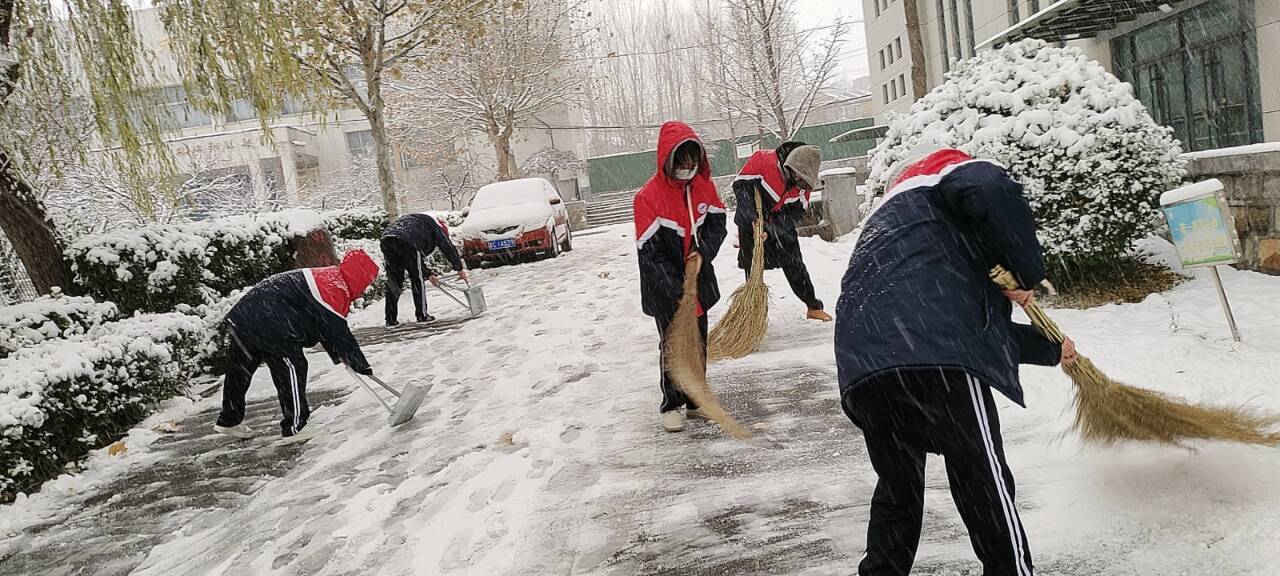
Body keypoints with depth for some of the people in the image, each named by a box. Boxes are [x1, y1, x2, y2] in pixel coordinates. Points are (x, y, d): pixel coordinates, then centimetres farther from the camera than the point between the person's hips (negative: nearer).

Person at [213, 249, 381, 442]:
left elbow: (327, 327, 24)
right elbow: (338, 332, -15)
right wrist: (361, 365, -8)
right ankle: (294, 427, 1)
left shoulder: (325, 276, 17)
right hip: (270, 326, -11)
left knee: (240, 369, 20)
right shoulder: (334, 291, -15)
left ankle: (229, 420, 36)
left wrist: (338, 355, 23)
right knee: (292, 368, -4)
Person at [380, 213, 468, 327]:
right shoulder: (434, 224, 21)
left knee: (393, 279, 13)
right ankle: (422, 315, 9)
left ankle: (390, 319, 13)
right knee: (417, 279, 5)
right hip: (407, 241, -7)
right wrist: (459, 269, 25)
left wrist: (427, 273, 38)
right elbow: (448, 247, 17)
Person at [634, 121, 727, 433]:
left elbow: (717, 223, 5)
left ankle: (696, 400, 29)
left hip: (699, 281, 5)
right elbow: (650, 252, -20)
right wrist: (676, 290, -24)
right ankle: (671, 405, 18)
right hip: (665, 289, -5)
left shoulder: (704, 187, -2)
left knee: (698, 344, 14)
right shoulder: (648, 196, -19)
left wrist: (704, 252, -16)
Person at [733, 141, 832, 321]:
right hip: (751, 222, -3)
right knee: (753, 268, 0)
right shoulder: (761, 160, -26)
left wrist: (770, 228, -25)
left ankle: (814, 307, 14)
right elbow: (740, 185, -25)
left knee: (795, 265, 5)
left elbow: (797, 212, -12)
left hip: (781, 226, 3)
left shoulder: (804, 183, -13)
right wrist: (754, 219, -29)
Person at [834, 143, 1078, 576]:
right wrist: (1028, 273, 5)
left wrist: (1049, 348, 50)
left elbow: (981, 321, 42)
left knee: (898, 488, 24)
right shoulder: (939, 168, 19)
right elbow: (992, 189, -9)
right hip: (939, 360, -7)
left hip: (862, 369, 8)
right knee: (984, 480, 7)